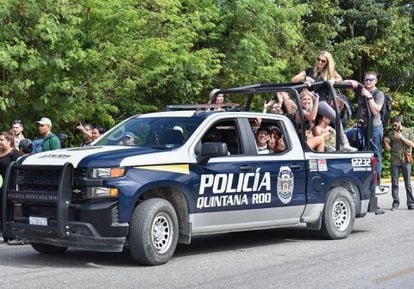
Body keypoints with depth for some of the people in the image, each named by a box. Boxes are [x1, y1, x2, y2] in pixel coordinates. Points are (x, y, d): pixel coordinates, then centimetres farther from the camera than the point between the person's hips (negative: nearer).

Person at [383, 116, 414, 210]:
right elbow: (388, 149, 11)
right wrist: (385, 142, -9)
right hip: (395, 161, 2)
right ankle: (395, 203, 4)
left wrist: (401, 137, -11)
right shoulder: (391, 134, 12)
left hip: (406, 161, -1)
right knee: (394, 183, 0)